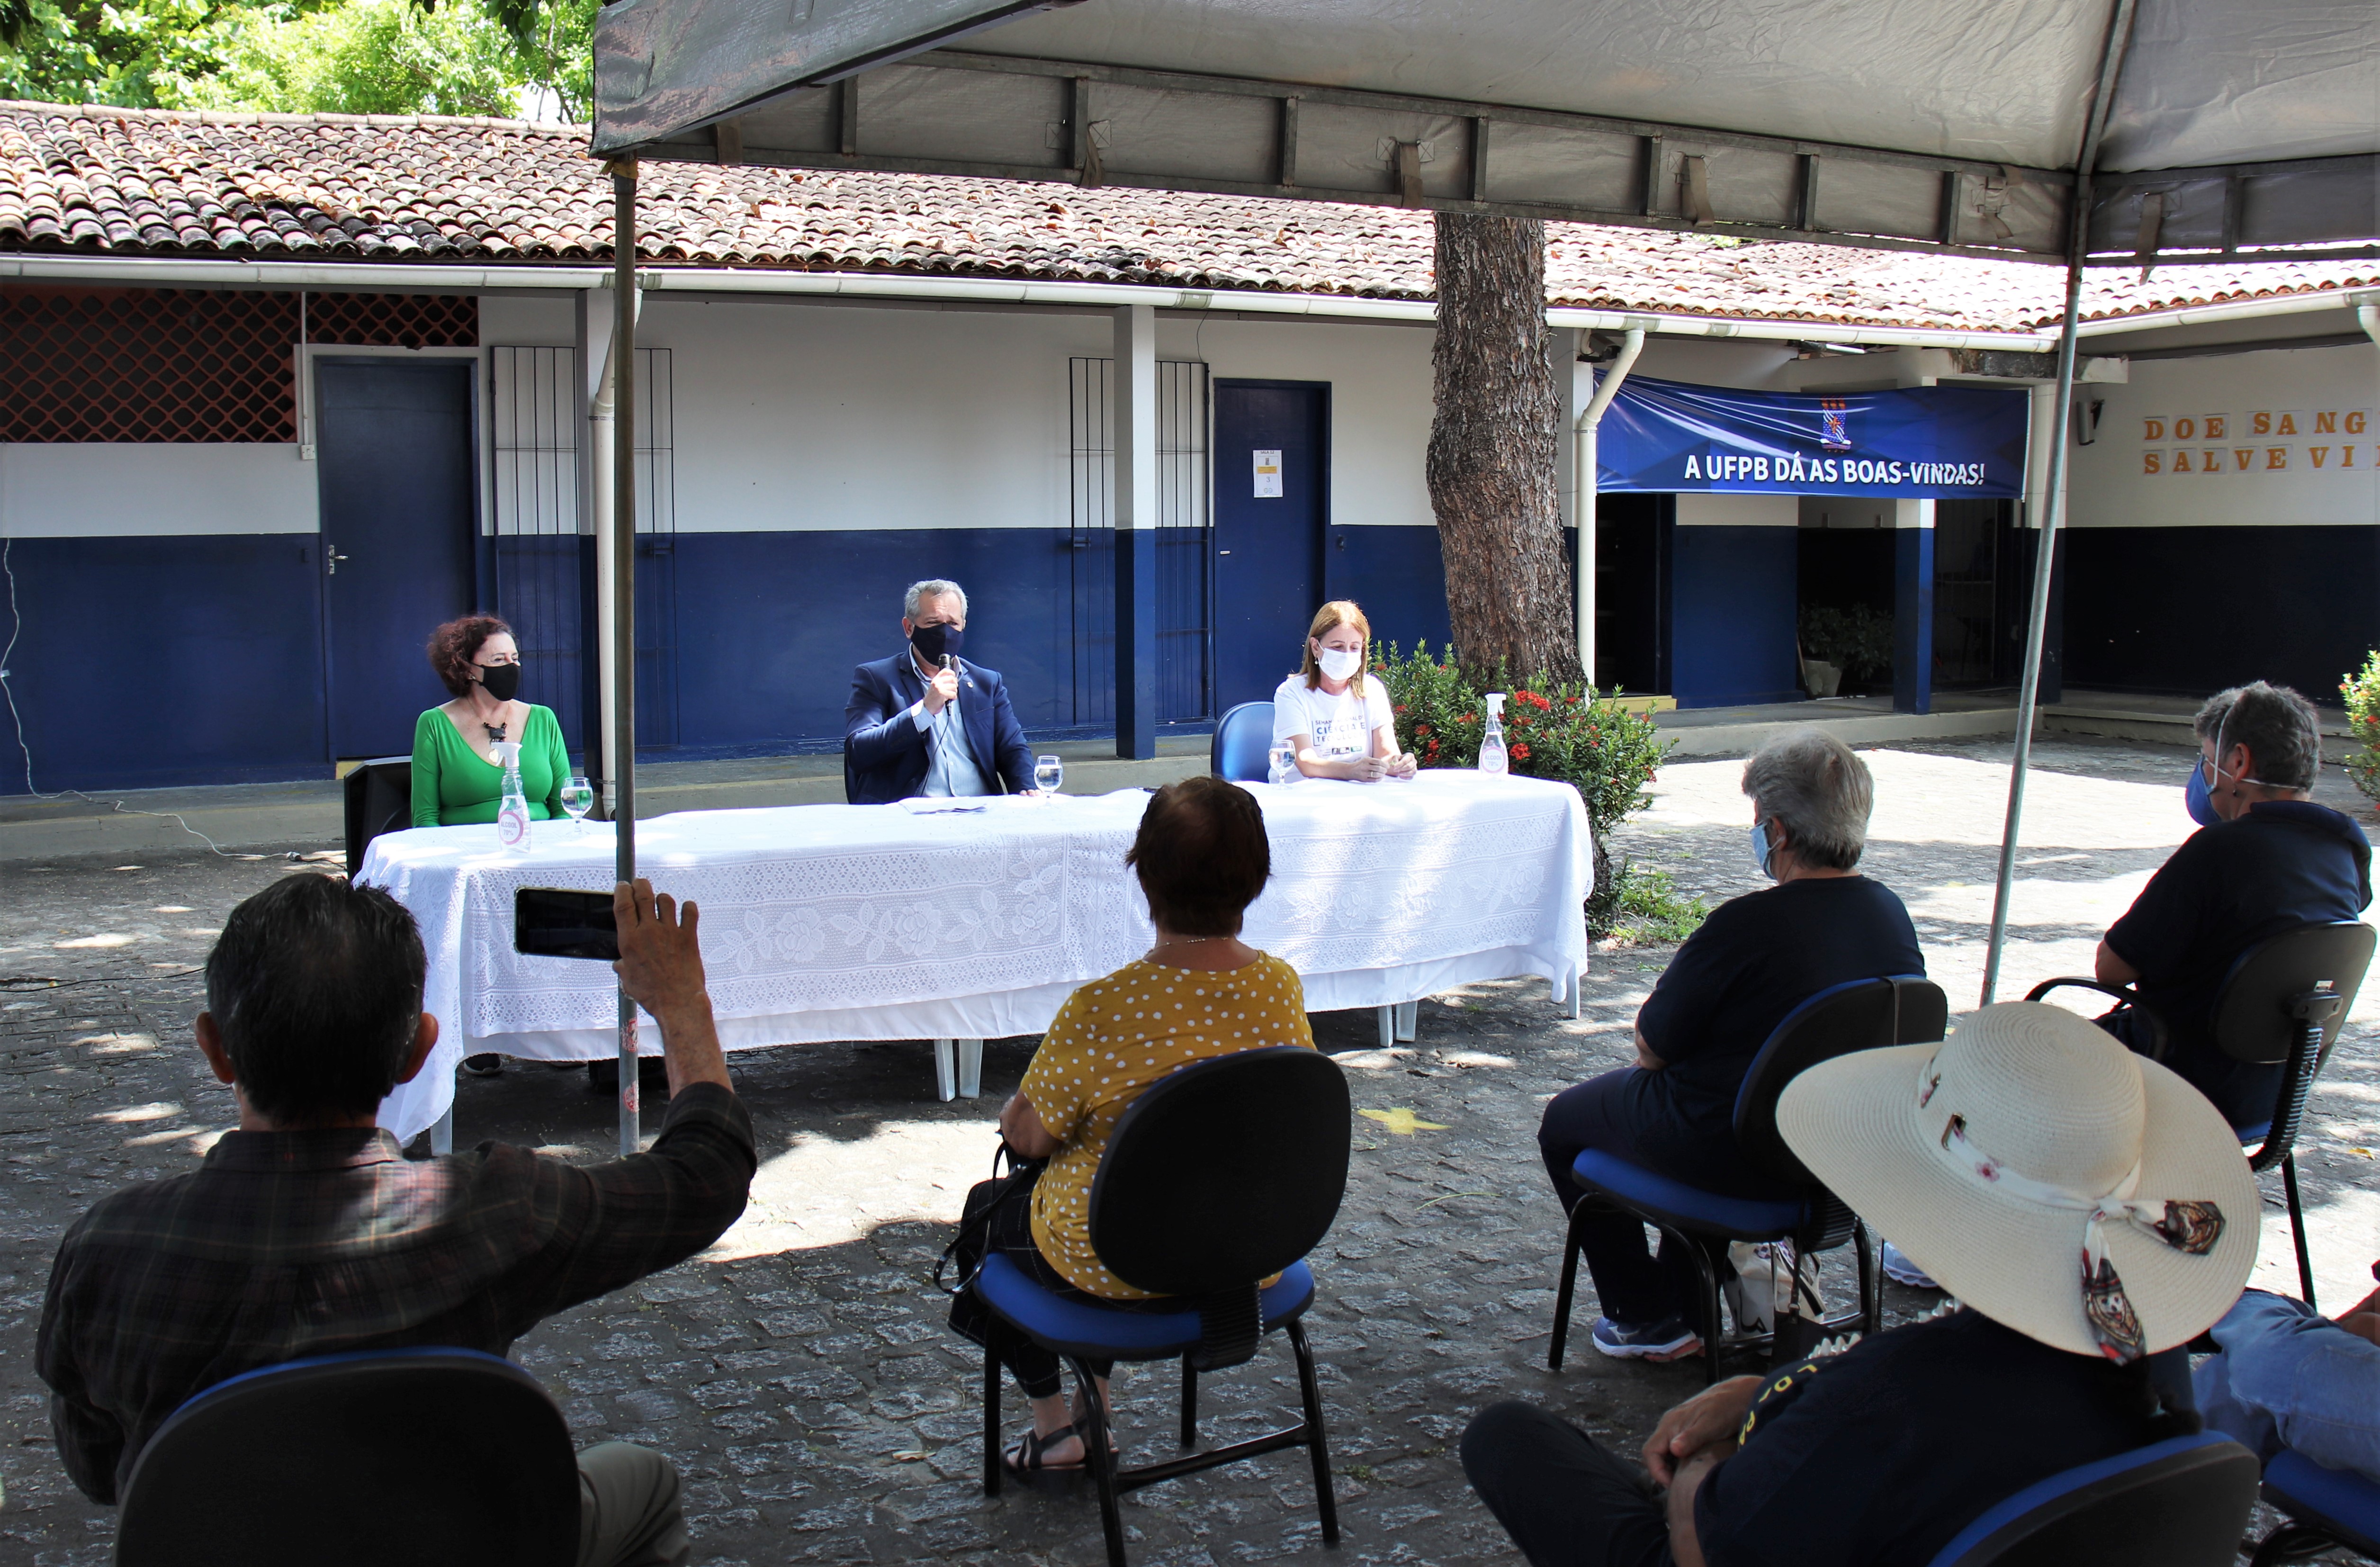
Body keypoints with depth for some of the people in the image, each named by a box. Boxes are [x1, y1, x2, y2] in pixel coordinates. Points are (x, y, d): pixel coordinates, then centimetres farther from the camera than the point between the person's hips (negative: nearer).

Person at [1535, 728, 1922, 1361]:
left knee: (1564, 1122, 18)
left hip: (1738, 1160, -7)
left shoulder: (1749, 925, -27)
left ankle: (1646, 1316, 21)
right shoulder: (1891, 914, -5)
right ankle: (1688, 1304, 39)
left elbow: (1653, 1047, -16)